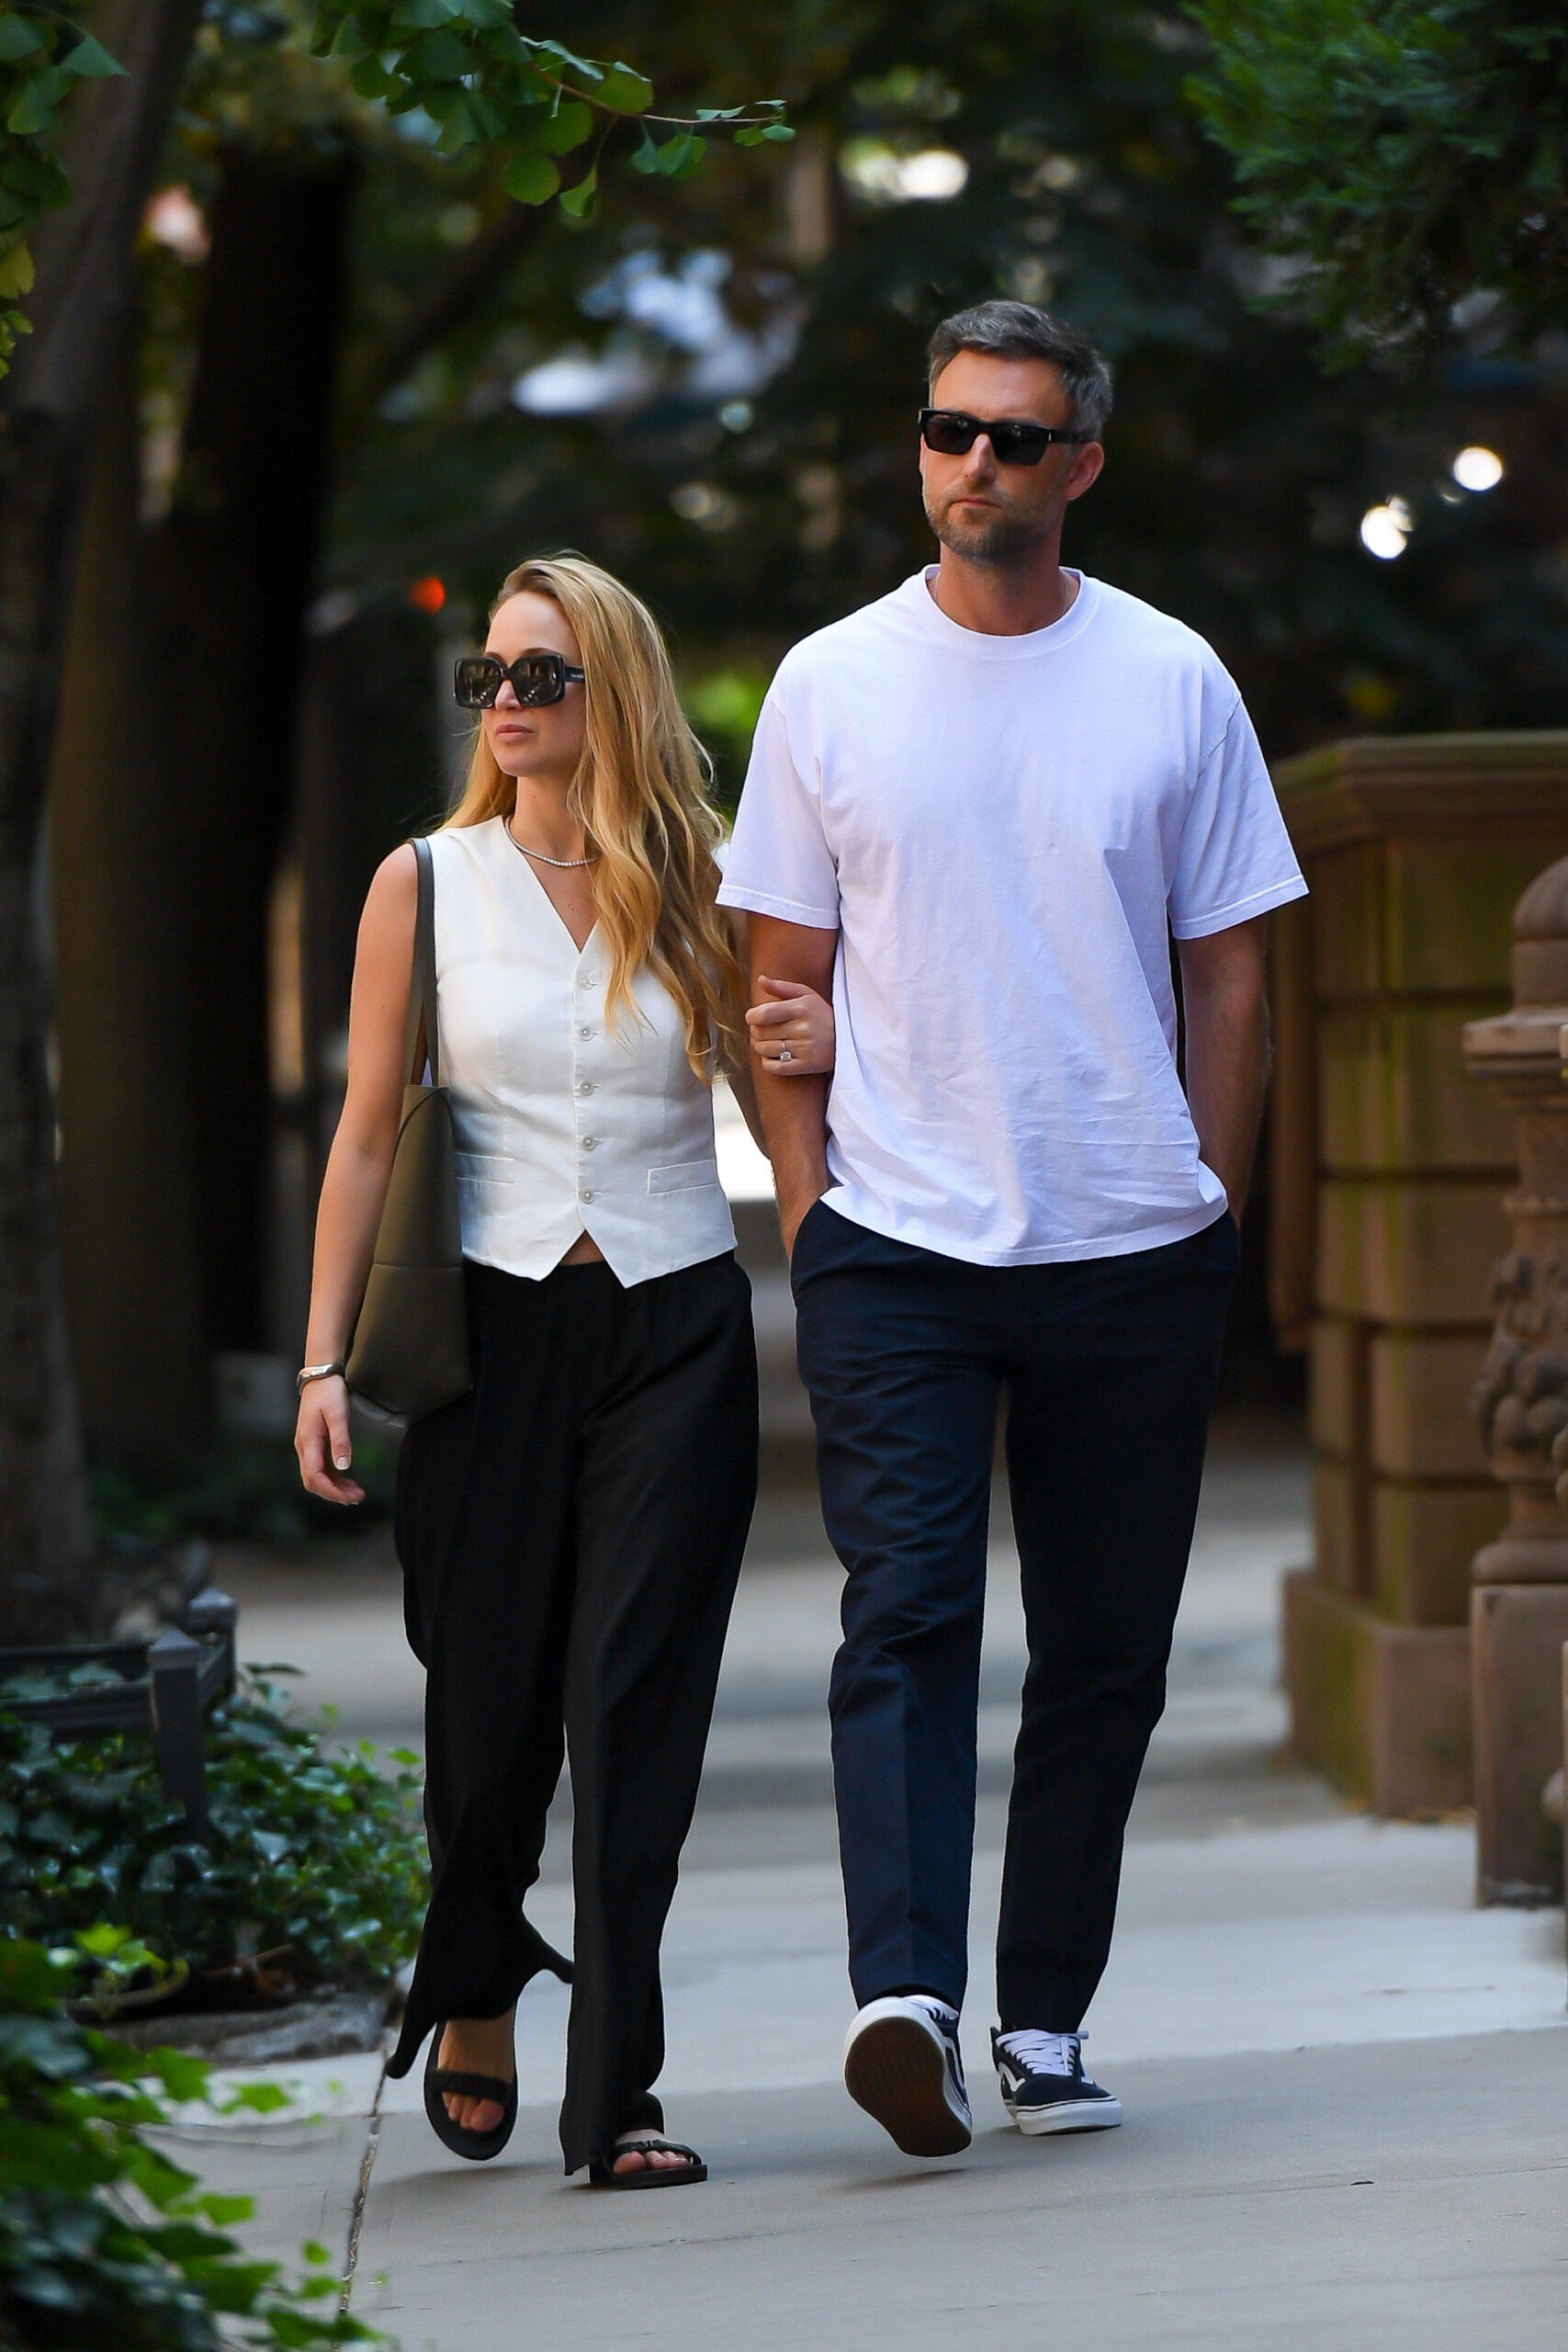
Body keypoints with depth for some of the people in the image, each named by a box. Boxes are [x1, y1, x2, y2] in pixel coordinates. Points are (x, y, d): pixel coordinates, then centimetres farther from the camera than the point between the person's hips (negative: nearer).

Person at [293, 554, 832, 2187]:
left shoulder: (697, 889, 5)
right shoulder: (427, 885, 4)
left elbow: (776, 1108, 13)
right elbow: (369, 1131, 6)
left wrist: (826, 1052, -11)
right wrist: (324, 1360, 1)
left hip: (675, 1329, 0)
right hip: (493, 1323, 0)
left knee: (635, 1702, -8)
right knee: (489, 1703, 4)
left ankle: (617, 2095, -6)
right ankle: (472, 2002, 32)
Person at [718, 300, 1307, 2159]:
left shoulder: (1172, 681, 5)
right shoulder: (830, 685, 5)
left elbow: (1227, 969, 9)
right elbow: (783, 973, 8)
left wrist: (1212, 1215, 3)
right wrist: (808, 1205, 0)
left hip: (1134, 1249, 1)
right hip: (895, 1242, -1)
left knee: (1106, 1652, 6)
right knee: (906, 1614, -15)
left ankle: (1045, 2019, 15)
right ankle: (904, 1991, -26)